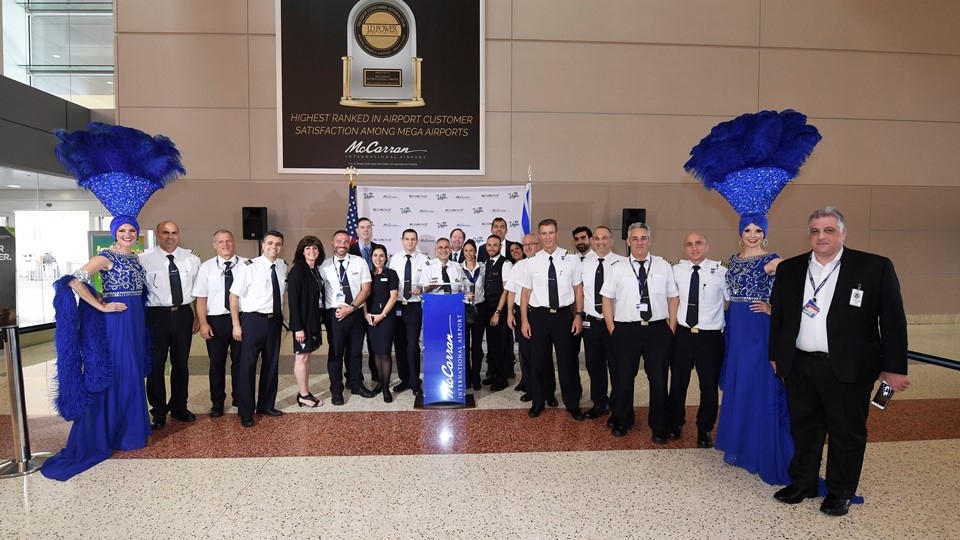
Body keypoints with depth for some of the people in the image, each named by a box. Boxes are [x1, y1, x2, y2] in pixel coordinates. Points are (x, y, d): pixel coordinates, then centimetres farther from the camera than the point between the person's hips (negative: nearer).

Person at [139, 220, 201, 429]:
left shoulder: (191, 258, 4)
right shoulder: (144, 259, -6)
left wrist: (199, 316, 8)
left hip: (183, 314, 3)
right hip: (157, 315, -3)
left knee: (181, 363, 14)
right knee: (156, 364, 5)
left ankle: (179, 407, 30)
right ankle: (158, 412, 22)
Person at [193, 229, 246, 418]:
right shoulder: (206, 267, 1)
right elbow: (201, 298, -1)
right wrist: (203, 323, -8)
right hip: (216, 320, 0)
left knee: (240, 360, 12)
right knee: (217, 362, 11)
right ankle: (217, 402, 27)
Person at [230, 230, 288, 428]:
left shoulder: (283, 267, 4)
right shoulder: (249, 267, -12)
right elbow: (234, 295, -10)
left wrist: (282, 315, 14)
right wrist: (236, 324, -12)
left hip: (275, 320, 6)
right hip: (253, 320, -5)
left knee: (271, 363, 15)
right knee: (248, 365, 1)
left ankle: (266, 405, 31)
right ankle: (245, 412, 15)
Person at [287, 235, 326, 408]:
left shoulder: (316, 270, 9)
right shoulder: (297, 270, -14)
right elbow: (293, 300, -17)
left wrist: (319, 319, 8)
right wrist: (297, 327, -20)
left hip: (314, 320, 8)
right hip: (303, 322, -8)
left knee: (306, 356, 14)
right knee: (301, 357, 2)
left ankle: (305, 393, 22)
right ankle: (303, 396, 12)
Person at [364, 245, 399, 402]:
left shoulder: (391, 274, 0)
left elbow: (393, 296, -5)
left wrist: (382, 315, -11)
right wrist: (366, 314, -4)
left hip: (386, 317, -4)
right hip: (370, 318, 4)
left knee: (385, 353, -6)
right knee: (376, 351, 9)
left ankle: (386, 387, 3)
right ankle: (380, 382, 21)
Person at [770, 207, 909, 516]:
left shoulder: (875, 267, -4)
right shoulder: (789, 269, 5)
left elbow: (893, 320, -3)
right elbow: (777, 315, 10)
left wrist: (894, 368, -5)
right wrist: (775, 356, 11)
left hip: (848, 370, -3)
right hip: (800, 367, 3)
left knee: (847, 433, 11)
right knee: (803, 429, 15)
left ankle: (840, 492, 30)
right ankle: (802, 483, 32)